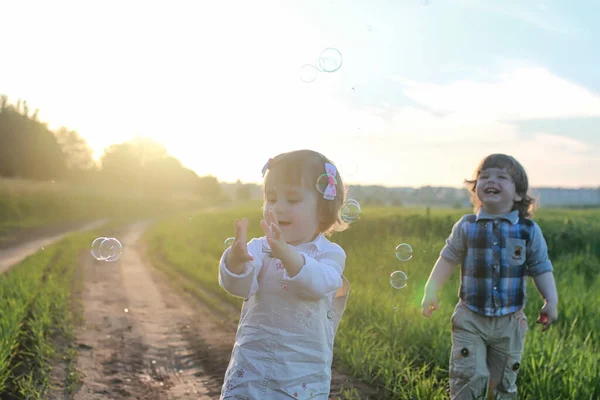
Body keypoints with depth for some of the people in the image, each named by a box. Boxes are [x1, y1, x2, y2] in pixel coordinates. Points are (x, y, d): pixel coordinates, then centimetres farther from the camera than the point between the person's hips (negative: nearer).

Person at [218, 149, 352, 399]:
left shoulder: (330, 253, -5)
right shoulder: (259, 248, -2)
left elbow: (319, 284, -26)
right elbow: (239, 285, -17)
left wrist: (287, 255, -45)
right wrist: (236, 259, -40)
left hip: (305, 370, -1)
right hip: (252, 362, 1)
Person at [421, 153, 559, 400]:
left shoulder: (529, 230, -3)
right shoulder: (466, 226, -2)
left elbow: (541, 268, 3)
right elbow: (449, 258, 6)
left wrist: (551, 301, -8)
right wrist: (431, 291, 1)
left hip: (509, 323, 1)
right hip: (470, 319, -1)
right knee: (469, 377, -10)